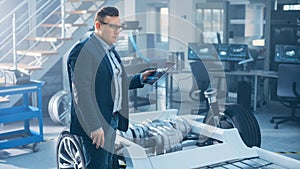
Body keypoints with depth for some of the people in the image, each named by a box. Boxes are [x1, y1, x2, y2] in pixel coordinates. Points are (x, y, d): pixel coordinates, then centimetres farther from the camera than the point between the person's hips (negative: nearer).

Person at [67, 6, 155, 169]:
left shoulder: (110, 50, 15)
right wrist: (94, 127, -25)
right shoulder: (83, 50, -16)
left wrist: (140, 78, 11)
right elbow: (81, 92, -22)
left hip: (111, 121, 10)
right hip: (95, 126, -10)